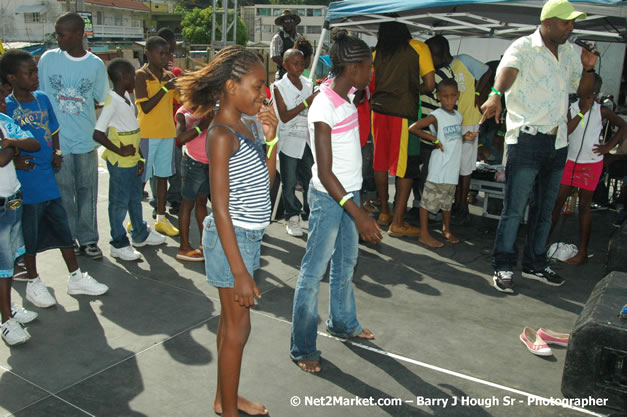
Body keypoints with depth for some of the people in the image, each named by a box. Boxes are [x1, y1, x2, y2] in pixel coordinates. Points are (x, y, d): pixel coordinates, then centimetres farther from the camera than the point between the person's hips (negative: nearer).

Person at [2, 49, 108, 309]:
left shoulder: (42, 98, 4)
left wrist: (56, 154, 4)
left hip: (49, 178, 5)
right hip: (26, 182, -5)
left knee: (62, 227, 12)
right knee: (29, 233, 9)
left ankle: (75, 278, 25)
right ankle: (32, 283, 27)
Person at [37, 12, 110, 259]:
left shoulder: (96, 64, 0)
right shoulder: (48, 58, -1)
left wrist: (76, 108, -3)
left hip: (86, 139, 1)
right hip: (57, 141, 0)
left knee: (87, 192, 8)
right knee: (64, 193, 7)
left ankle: (87, 239, 21)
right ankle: (68, 239, 22)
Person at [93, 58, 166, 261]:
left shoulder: (127, 97, 10)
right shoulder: (112, 101, -19)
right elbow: (97, 133, -25)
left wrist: (139, 157, 13)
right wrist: (119, 151, -18)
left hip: (132, 160, 9)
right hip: (120, 163, -9)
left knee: (135, 198, 21)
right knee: (119, 203, 3)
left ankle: (140, 234, 38)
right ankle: (119, 244, 16)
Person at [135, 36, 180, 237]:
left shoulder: (169, 76, 10)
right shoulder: (141, 75, -8)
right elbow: (145, 107, -16)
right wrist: (165, 88, -21)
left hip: (167, 132, 6)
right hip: (147, 133, -6)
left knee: (163, 175, 11)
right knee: (141, 177, 0)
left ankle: (161, 218, 21)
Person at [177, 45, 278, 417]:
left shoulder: (247, 125, 7)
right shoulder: (222, 135, -20)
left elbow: (265, 182, 10)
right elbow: (221, 209, -22)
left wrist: (272, 139, -1)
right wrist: (240, 272, -22)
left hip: (249, 234, 9)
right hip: (232, 237, -9)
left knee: (231, 319, 19)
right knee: (238, 327, 4)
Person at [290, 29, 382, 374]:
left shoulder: (347, 96, 3)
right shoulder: (324, 108, -23)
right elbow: (325, 172, -25)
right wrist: (359, 214, -27)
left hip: (350, 191, 9)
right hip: (328, 197, -9)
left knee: (345, 262, 22)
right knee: (314, 271, 0)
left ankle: (343, 323, 42)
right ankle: (302, 348, 12)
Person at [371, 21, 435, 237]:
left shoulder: (378, 52, 12)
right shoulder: (418, 47, 2)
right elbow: (430, 85, -1)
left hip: (379, 110, 5)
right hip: (403, 113, -5)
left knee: (380, 163, 15)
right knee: (406, 167, 1)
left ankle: (384, 213, 27)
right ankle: (397, 222, 1)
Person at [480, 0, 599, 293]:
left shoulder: (571, 53, 14)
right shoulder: (524, 47, -8)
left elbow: (584, 91, 21)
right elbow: (507, 70, -30)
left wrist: (588, 69, 0)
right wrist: (496, 94, -51)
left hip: (557, 142, 7)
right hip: (526, 140, -7)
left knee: (545, 209, 13)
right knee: (514, 208, -6)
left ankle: (535, 264, 25)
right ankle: (503, 267, 5)